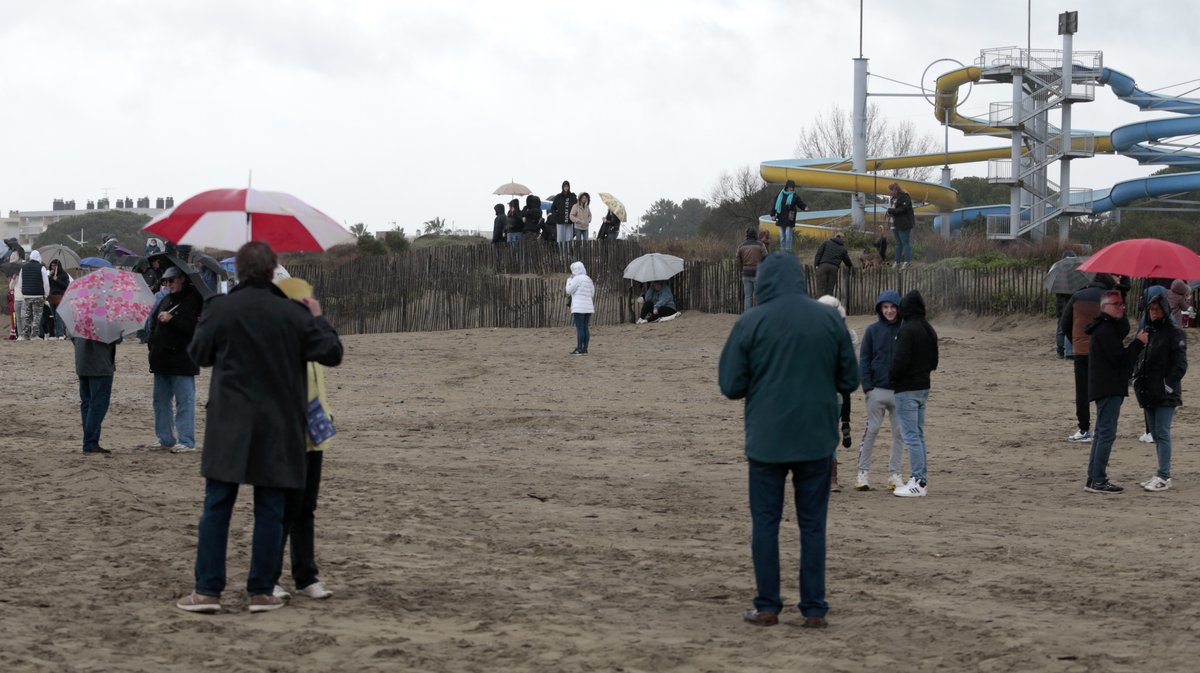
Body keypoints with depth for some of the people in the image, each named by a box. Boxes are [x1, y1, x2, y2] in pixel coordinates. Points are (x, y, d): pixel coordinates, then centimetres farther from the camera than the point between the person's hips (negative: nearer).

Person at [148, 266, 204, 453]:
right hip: (162, 359, 8)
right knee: (161, 399, 12)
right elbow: (154, 324, 26)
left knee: (184, 401, -5)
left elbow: (195, 327, -19)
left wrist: (171, 319, -20)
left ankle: (186, 441, -3)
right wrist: (152, 342, 12)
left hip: (182, 359, -8)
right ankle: (165, 438, 20)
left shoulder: (194, 299, -7)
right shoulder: (166, 299, 17)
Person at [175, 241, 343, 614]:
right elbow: (332, 354, 0)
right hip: (279, 428, 0)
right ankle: (262, 591, 8)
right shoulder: (295, 314, -5)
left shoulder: (219, 309, -5)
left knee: (216, 507, 5)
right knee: (269, 510, 7)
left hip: (229, 426, 0)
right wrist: (318, 318, 14)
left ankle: (207, 590, 2)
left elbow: (199, 355, 7)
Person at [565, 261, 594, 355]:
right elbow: (592, 294, 16)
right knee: (585, 328, 8)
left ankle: (579, 349, -9)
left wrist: (569, 280, 6)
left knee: (579, 328, -7)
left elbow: (569, 291, -7)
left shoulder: (577, 279, -10)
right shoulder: (589, 279, 14)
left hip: (579, 307, -8)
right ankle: (585, 349, 6)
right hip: (588, 307, 8)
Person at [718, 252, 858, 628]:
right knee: (812, 524, 9)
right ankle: (814, 609, 9)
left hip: (766, 441, -2)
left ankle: (767, 607, 10)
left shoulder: (750, 323, -8)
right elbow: (850, 380, 4)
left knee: (765, 523, 8)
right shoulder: (829, 319, -2)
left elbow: (730, 386, -5)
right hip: (817, 439, 2)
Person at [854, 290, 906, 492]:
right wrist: (867, 386, -7)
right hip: (877, 390, -1)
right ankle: (863, 472, 7)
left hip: (900, 390, 1)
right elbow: (864, 359, 1)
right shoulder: (872, 330, 1)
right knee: (871, 430, 1)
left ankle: (894, 474, 13)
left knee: (899, 433, 5)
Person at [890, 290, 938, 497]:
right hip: (923, 387, 9)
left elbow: (900, 361, -21)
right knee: (919, 435, 14)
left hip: (907, 389, -9)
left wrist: (891, 377, -4)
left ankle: (919, 482, -9)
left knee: (911, 435, -7)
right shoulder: (929, 330, 11)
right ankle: (921, 479, 17)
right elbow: (933, 361, 17)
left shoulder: (907, 330, -17)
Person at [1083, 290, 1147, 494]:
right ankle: (1098, 480, -13)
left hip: (1105, 387, 11)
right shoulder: (1105, 330, -14)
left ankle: (1094, 479, 17)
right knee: (1106, 433, -11)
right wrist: (1139, 342, -12)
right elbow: (1119, 357, -18)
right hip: (1108, 389, -11)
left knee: (1102, 433, 14)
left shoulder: (1109, 327, 20)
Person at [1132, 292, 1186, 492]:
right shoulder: (1146, 332, 15)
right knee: (1156, 435, 10)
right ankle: (1162, 475, 16)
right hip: (1149, 393, 7)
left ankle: (1164, 477, -11)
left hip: (1165, 395, -7)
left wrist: (1168, 385, -14)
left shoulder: (1174, 334, -6)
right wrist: (1138, 382, 10)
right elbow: (1138, 359, 23)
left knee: (1162, 434, -10)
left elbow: (1180, 364, -10)